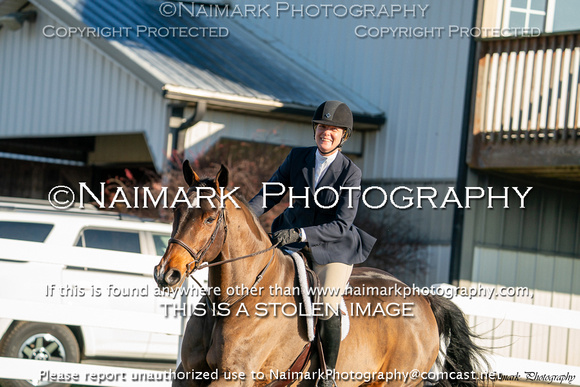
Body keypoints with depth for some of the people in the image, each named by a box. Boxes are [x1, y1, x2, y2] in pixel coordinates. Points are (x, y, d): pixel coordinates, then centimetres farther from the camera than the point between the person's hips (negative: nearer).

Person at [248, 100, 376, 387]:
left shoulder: (350, 173, -12)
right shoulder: (298, 157, 0)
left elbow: (342, 225, -18)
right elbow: (271, 192, 4)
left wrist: (300, 233, -29)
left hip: (332, 248, -4)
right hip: (294, 241, 5)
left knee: (327, 309, -23)